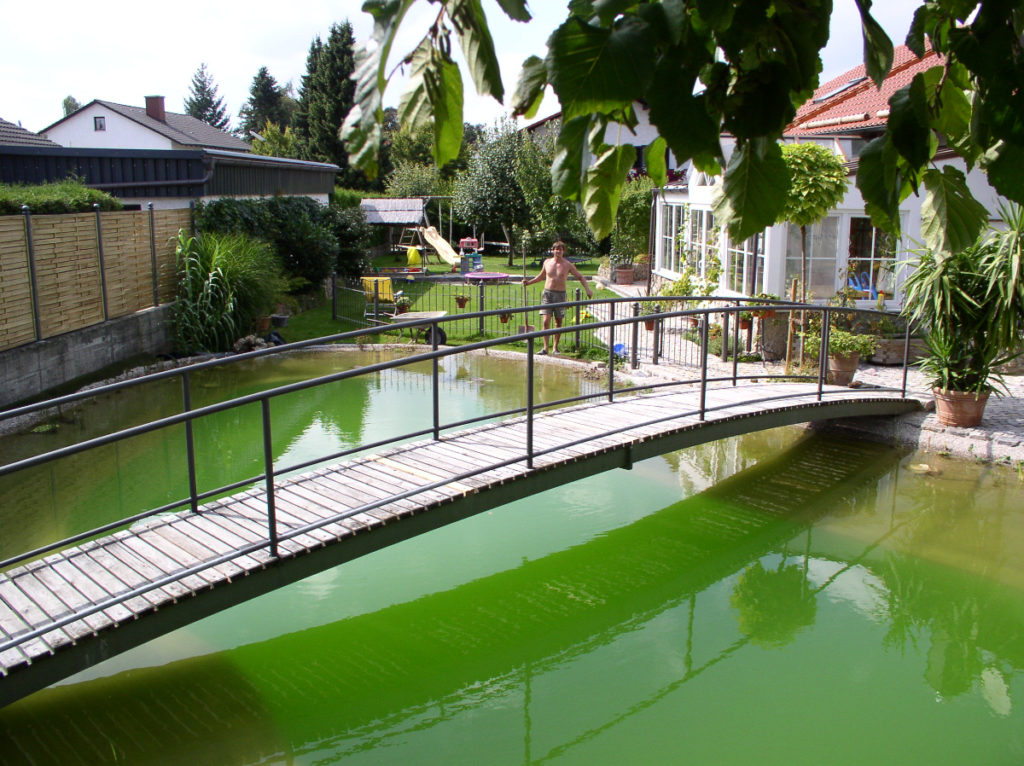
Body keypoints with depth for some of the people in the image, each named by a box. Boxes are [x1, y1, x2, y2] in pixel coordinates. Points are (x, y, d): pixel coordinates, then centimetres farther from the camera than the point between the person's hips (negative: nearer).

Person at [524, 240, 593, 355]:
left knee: (558, 323, 6)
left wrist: (588, 289, -6)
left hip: (560, 295, -1)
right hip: (547, 294, 1)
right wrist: (528, 282, 13)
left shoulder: (568, 265, 0)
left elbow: (581, 277, 7)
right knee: (545, 321, -11)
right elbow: (541, 276, 23)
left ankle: (555, 347, 17)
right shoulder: (547, 262, 6)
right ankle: (545, 347, -10)